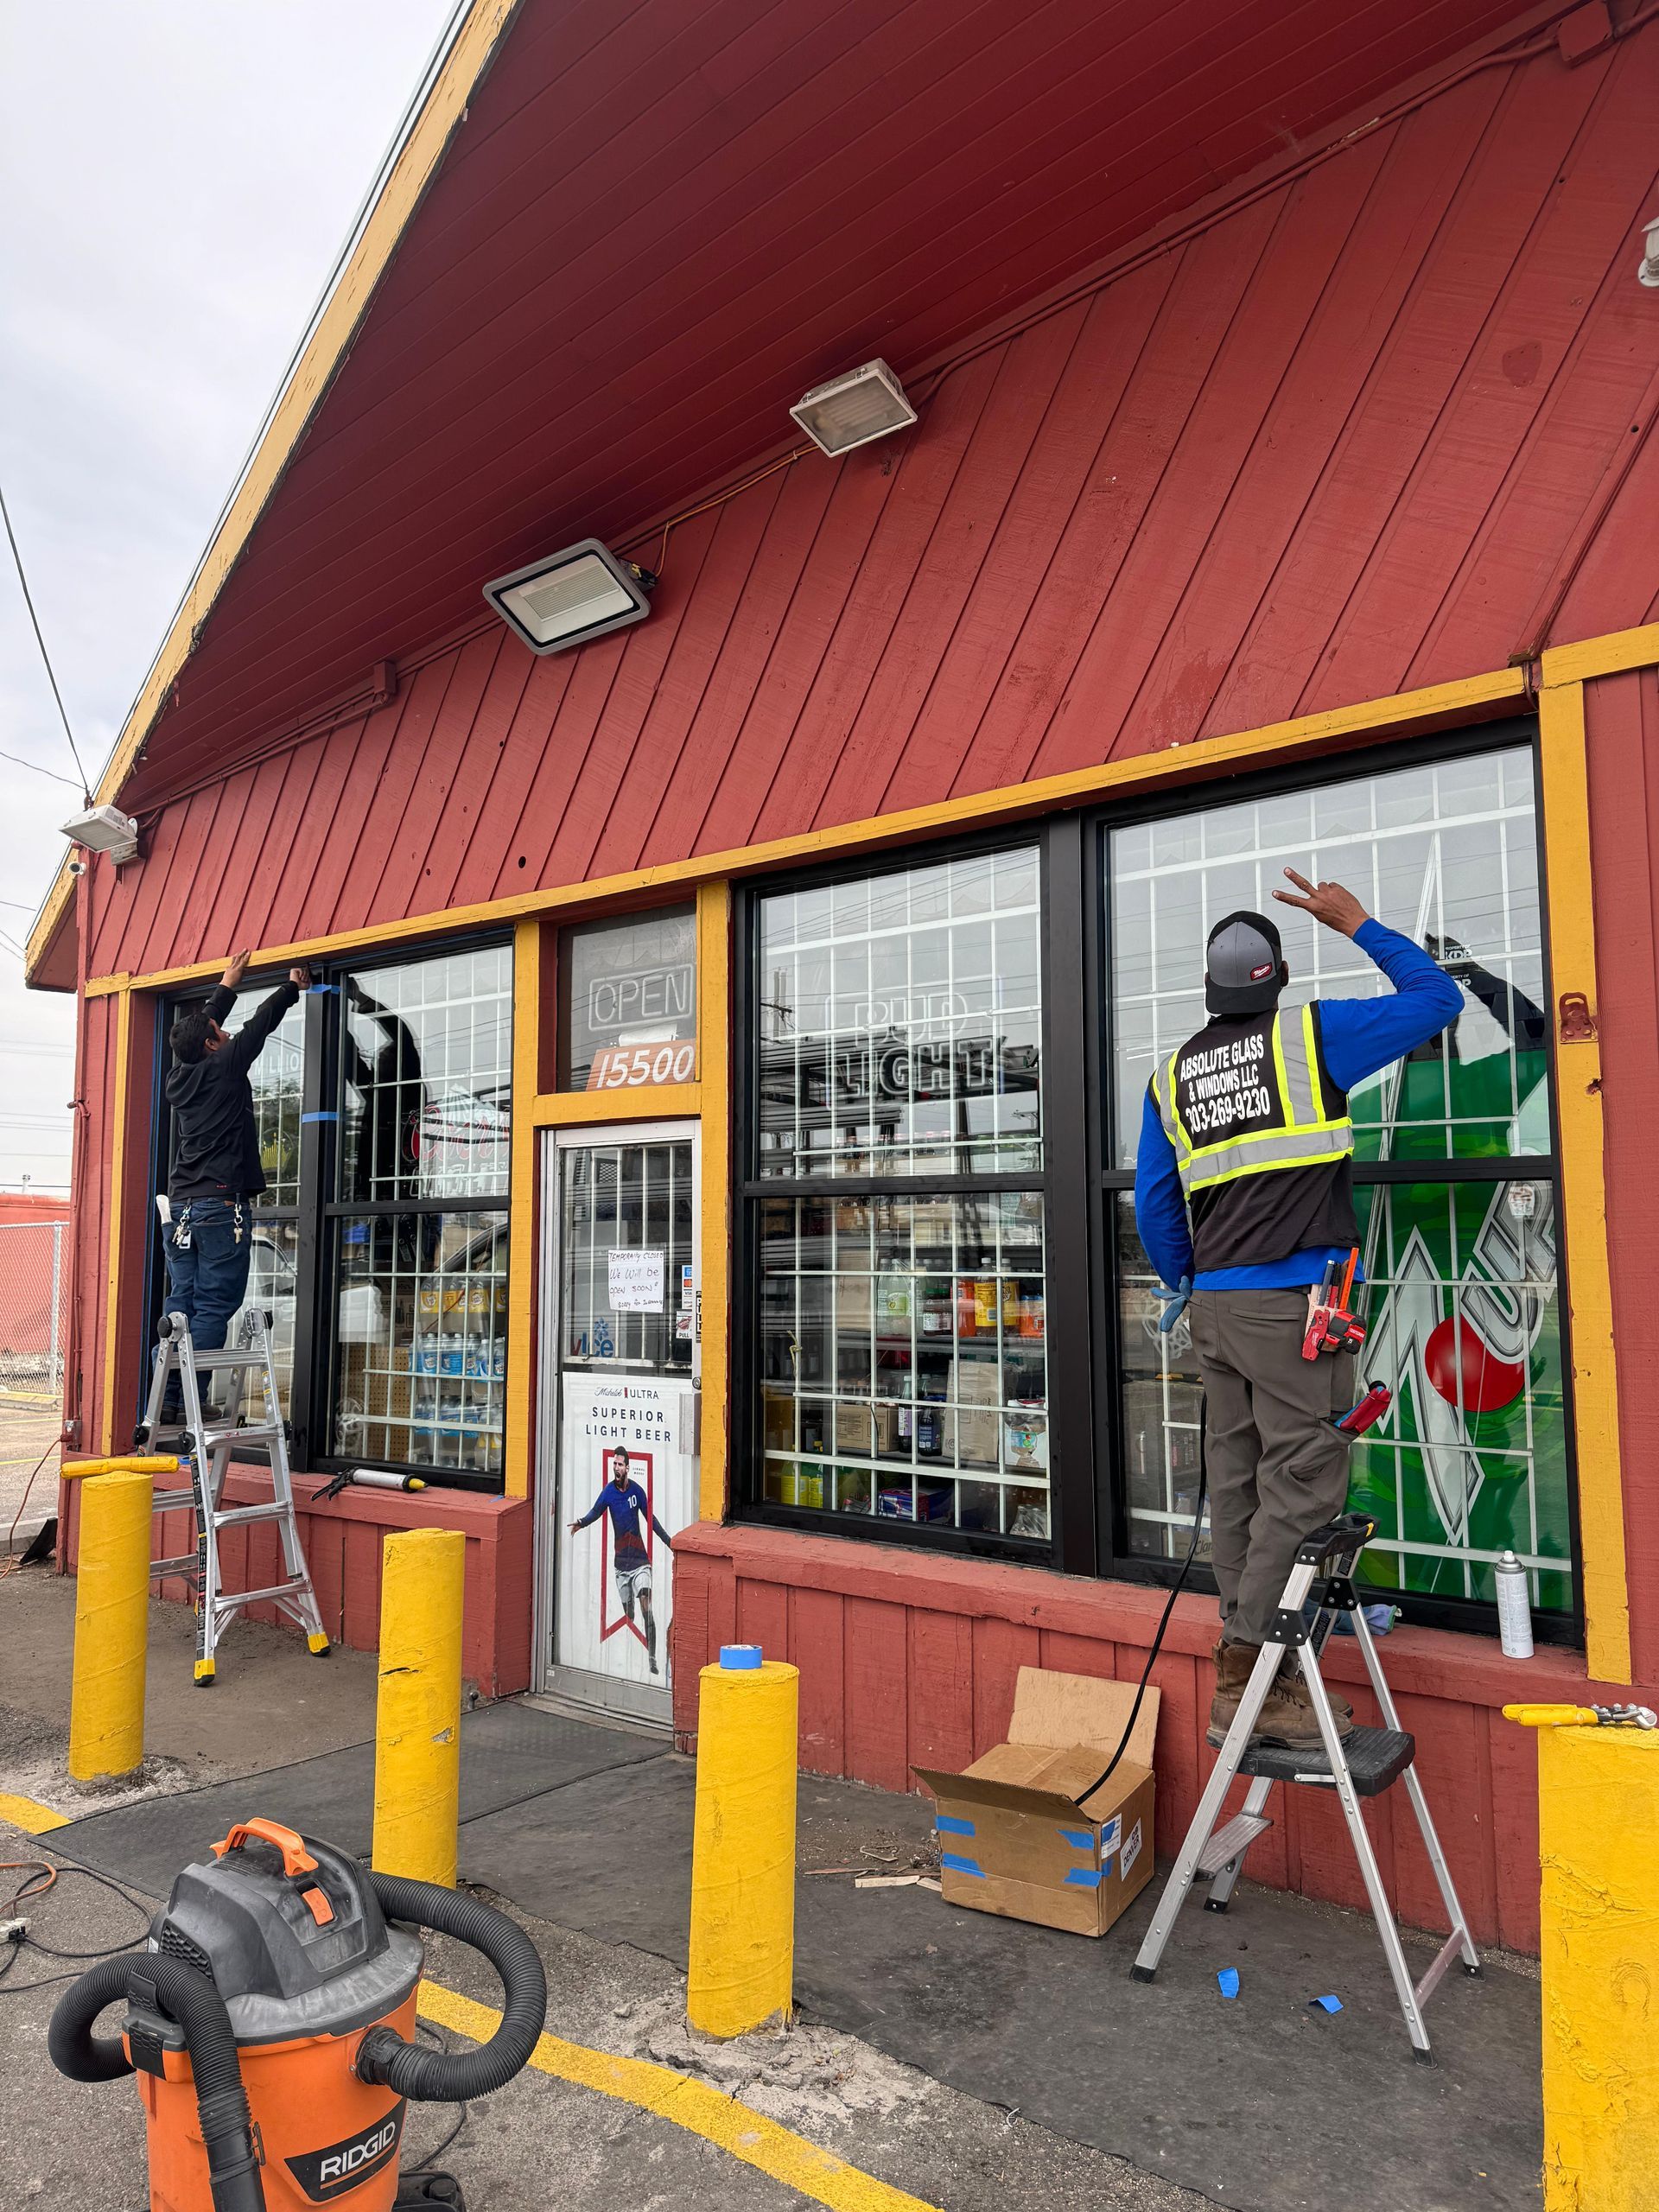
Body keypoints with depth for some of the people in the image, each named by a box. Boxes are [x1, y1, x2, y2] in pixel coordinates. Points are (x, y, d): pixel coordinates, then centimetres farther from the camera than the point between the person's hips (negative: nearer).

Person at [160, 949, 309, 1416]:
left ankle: (167, 1399, 5)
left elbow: (201, 1025, 29)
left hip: (182, 1204, 8)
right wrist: (292, 987, 21)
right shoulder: (224, 1067, -6)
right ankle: (192, 1401, -9)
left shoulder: (178, 1076, 13)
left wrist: (227, 987, 41)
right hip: (223, 1205, -7)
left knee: (180, 1302, 7)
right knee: (214, 1306, -6)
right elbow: (259, 1024, 6)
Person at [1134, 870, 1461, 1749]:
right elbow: (1437, 998, 9)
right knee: (1299, 1488, -3)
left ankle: (1246, 1669, 19)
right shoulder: (1311, 1035, -2)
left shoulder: (1172, 1075, 12)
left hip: (1216, 1304, 6)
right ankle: (1248, 1683, -1)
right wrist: (1358, 925, 16)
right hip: (1294, 1299, -6)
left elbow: (1154, 1203, 14)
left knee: (1236, 1486, 10)